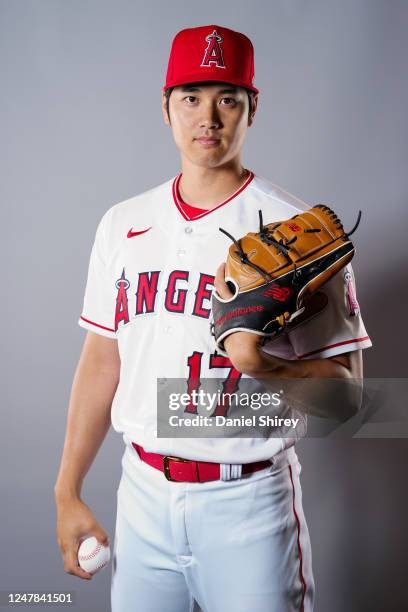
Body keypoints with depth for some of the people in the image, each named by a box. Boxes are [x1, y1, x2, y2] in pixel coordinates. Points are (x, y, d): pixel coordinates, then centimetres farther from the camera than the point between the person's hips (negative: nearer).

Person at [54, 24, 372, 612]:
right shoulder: (123, 224, 4)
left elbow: (346, 392, -8)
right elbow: (102, 361, 9)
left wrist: (261, 365, -27)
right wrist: (68, 493, 8)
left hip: (249, 502, -3)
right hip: (143, 496, 4)